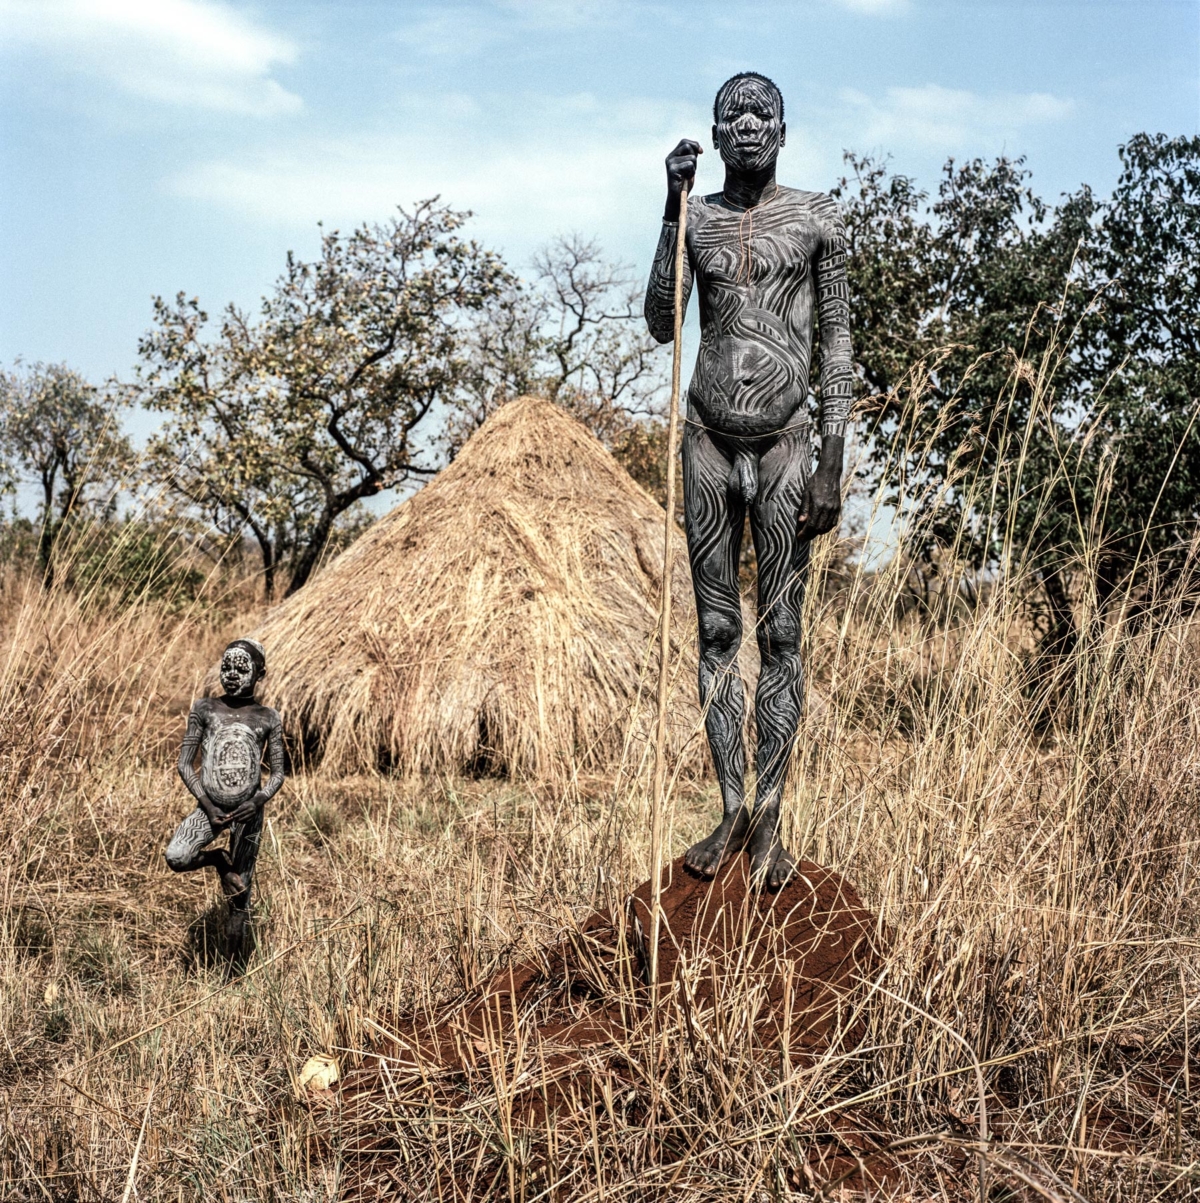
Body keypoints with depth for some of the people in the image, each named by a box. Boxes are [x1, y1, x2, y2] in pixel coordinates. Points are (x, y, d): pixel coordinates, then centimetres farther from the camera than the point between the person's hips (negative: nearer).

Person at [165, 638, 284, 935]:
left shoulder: (268, 719, 1)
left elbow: (277, 773, 4)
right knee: (176, 858, -24)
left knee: (241, 880, 4)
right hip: (210, 807, 0)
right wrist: (208, 806, -11)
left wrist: (258, 802, -17)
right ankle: (218, 859, 7)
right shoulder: (205, 709, 1)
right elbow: (185, 764, 0)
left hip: (247, 811, 0)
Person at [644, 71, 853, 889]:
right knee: (717, 631, 4)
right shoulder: (696, 219, 9)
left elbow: (838, 340, 1)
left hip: (785, 443, -3)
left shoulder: (816, 219, 2)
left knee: (781, 634, -1)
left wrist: (833, 461, -6)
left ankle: (770, 822, 3)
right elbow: (662, 325, 0)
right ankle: (732, 812, 12)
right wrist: (673, 209, -5)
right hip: (709, 440, 3)